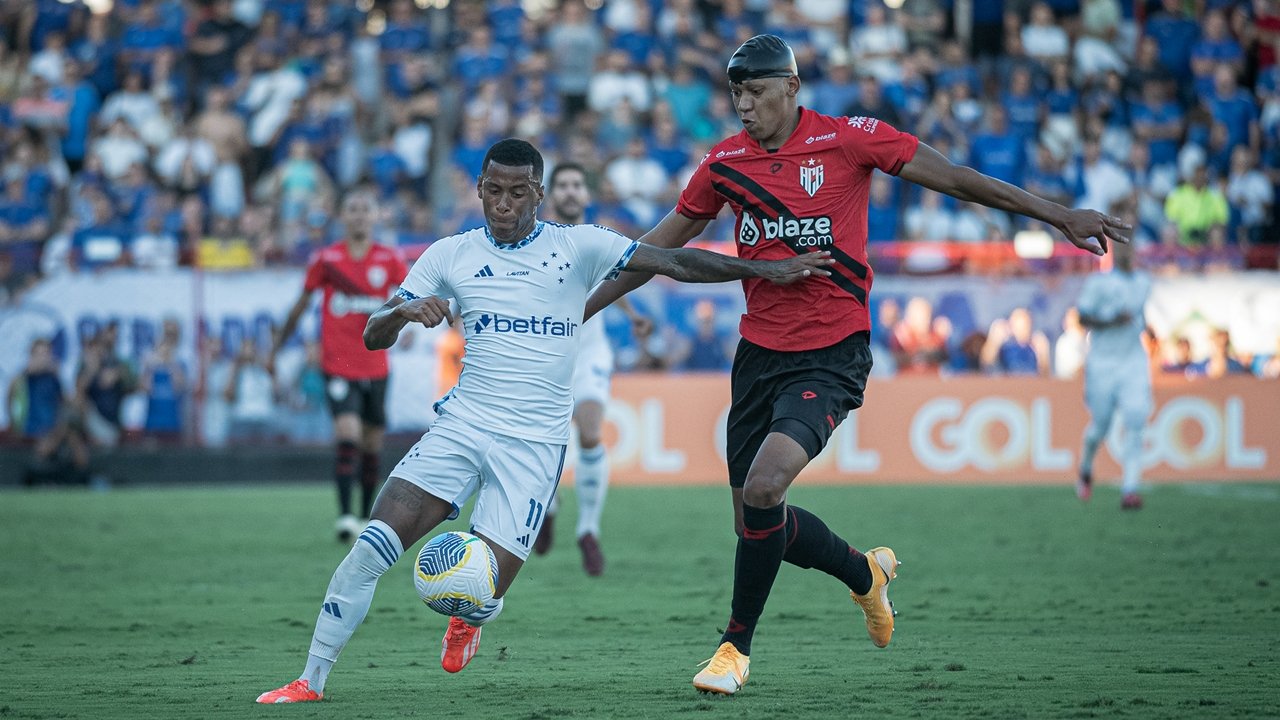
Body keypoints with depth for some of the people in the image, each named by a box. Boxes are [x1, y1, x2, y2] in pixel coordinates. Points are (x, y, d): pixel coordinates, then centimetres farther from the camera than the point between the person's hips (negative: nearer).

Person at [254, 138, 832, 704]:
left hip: (534, 444, -1)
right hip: (462, 425, 1)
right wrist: (405, 311, -17)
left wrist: (768, 269, -9)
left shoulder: (577, 246, 1)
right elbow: (373, 336, 6)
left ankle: (468, 620, 30)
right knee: (371, 547, -17)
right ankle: (311, 681, -5)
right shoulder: (450, 255, 7)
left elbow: (673, 262, -2)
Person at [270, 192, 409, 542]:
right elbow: (301, 305, 11)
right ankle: (345, 516, -22)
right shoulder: (326, 259, 1)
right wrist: (276, 348, 16)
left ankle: (366, 519, 22)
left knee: (372, 447, 9)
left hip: (375, 368, 2)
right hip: (338, 365, -2)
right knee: (348, 437, -19)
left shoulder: (389, 260, 4)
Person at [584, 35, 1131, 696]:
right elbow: (661, 245, 15)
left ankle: (736, 646, -6)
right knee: (754, 518, 5)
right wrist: (580, 307, 15)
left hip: (830, 358, -5)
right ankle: (865, 573, 34)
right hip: (759, 353, 5)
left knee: (762, 488, -24)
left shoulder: (849, 140, -8)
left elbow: (951, 178, -3)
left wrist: (1060, 216, -4)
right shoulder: (726, 162, 4)